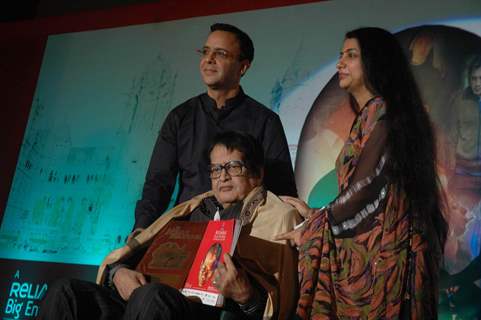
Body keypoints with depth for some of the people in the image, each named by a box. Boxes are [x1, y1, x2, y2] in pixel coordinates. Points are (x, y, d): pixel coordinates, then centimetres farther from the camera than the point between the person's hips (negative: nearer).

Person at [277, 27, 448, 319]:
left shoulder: (381, 112, -11)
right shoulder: (369, 114, 17)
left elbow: (365, 189, -16)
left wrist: (312, 229, -4)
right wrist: (316, 215, 15)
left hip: (381, 253, -9)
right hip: (365, 251, 9)